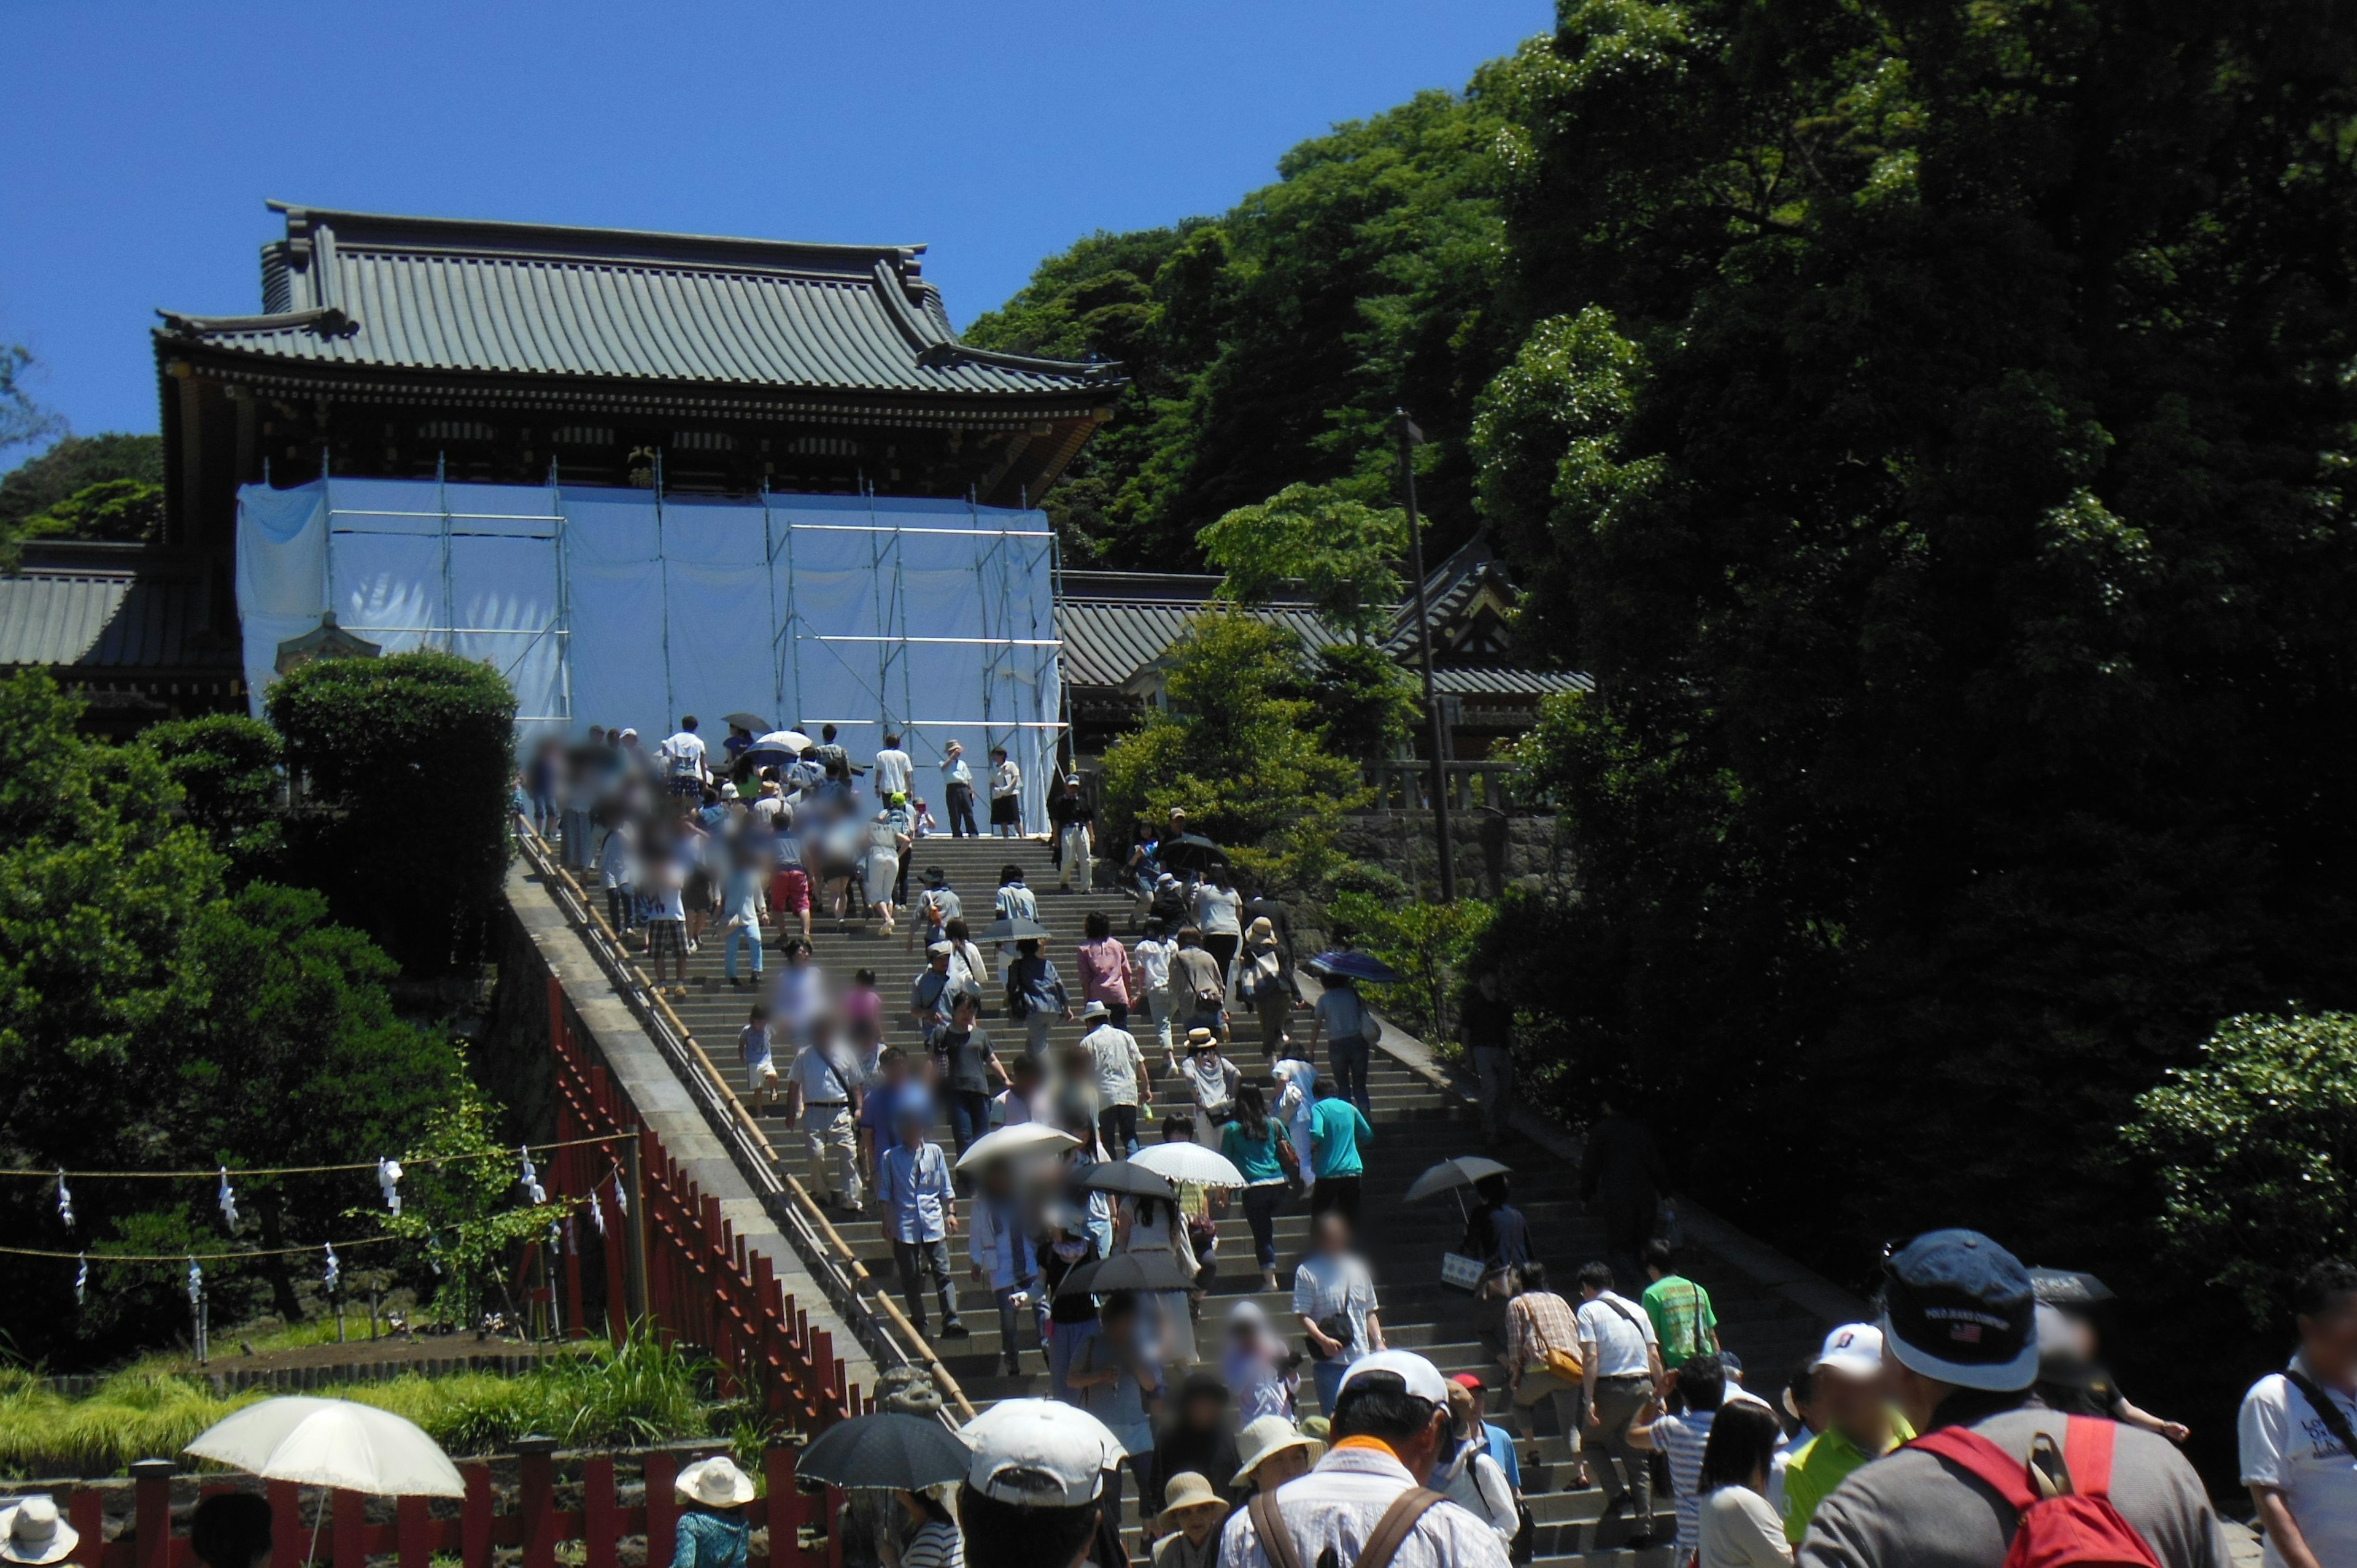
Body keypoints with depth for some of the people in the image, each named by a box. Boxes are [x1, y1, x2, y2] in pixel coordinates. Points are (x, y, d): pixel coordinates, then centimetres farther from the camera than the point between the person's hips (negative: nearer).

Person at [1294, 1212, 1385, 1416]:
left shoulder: (1357, 1268, 14)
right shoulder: (1308, 1272, -2)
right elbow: (1303, 1315, -7)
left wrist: (1379, 1343, 6)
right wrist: (1323, 1340, -22)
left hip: (1362, 1359, 5)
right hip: (1329, 1362, -5)